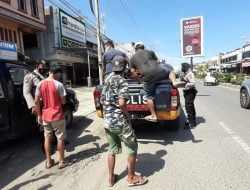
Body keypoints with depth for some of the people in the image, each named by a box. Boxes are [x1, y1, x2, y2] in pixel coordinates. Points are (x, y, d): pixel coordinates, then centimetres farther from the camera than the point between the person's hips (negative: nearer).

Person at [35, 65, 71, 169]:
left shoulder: (40, 84, 0)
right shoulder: (59, 84, -15)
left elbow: (36, 101, 1)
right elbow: (63, 102, -12)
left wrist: (39, 115, 9)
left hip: (45, 116, 5)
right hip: (57, 116, -5)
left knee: (47, 138, 16)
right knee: (60, 138, 7)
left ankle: (48, 161, 26)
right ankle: (62, 161, 18)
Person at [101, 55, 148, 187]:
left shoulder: (107, 79, 10)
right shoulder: (122, 81, -13)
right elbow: (121, 103, -25)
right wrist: (128, 116, -9)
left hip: (107, 121, 8)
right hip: (119, 122, -7)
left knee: (112, 149, 19)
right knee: (132, 148, 10)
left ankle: (111, 178, 31)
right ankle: (131, 177, 22)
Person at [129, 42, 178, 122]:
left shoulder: (132, 58, 21)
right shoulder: (150, 51, 23)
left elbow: (133, 72, 16)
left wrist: (139, 76, 32)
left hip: (147, 76, -1)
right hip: (158, 71, 1)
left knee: (149, 97, 10)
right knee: (170, 72, 32)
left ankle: (153, 116, 14)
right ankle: (174, 82, 5)